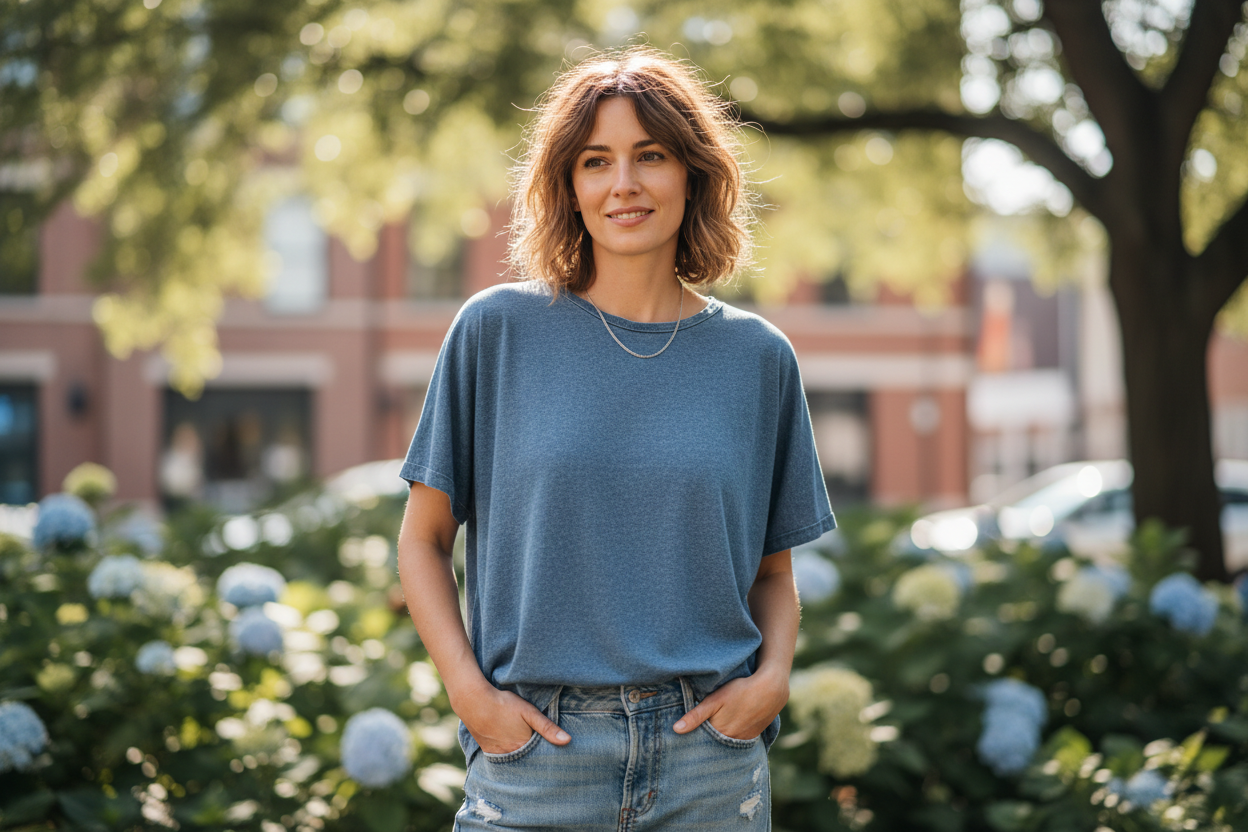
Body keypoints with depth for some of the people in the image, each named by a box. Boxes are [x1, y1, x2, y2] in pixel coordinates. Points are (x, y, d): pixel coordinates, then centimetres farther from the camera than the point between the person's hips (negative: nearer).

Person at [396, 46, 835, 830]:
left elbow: (773, 569, 13)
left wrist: (773, 676, -5)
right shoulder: (497, 331, -1)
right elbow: (424, 541, 4)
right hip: (537, 746, -1)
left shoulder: (757, 357, 4)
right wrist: (471, 691, -8)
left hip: (709, 749, 2)